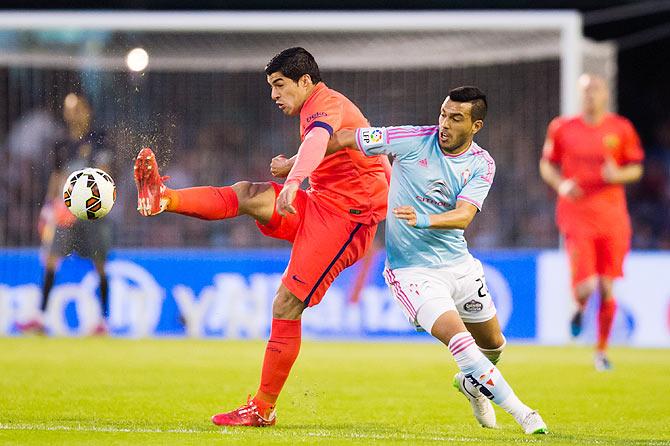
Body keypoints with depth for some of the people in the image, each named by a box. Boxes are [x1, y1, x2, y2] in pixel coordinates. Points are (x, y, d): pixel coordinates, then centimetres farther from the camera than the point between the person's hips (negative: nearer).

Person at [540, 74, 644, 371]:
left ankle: (602, 350, 18)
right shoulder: (562, 129, 3)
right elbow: (546, 165, 13)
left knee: (607, 288, 2)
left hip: (611, 215, 1)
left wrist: (618, 175, -12)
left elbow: (636, 168, 10)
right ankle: (579, 307, 23)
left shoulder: (621, 129, 3)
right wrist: (560, 184, -7)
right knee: (584, 286, -14)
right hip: (576, 215, -1)